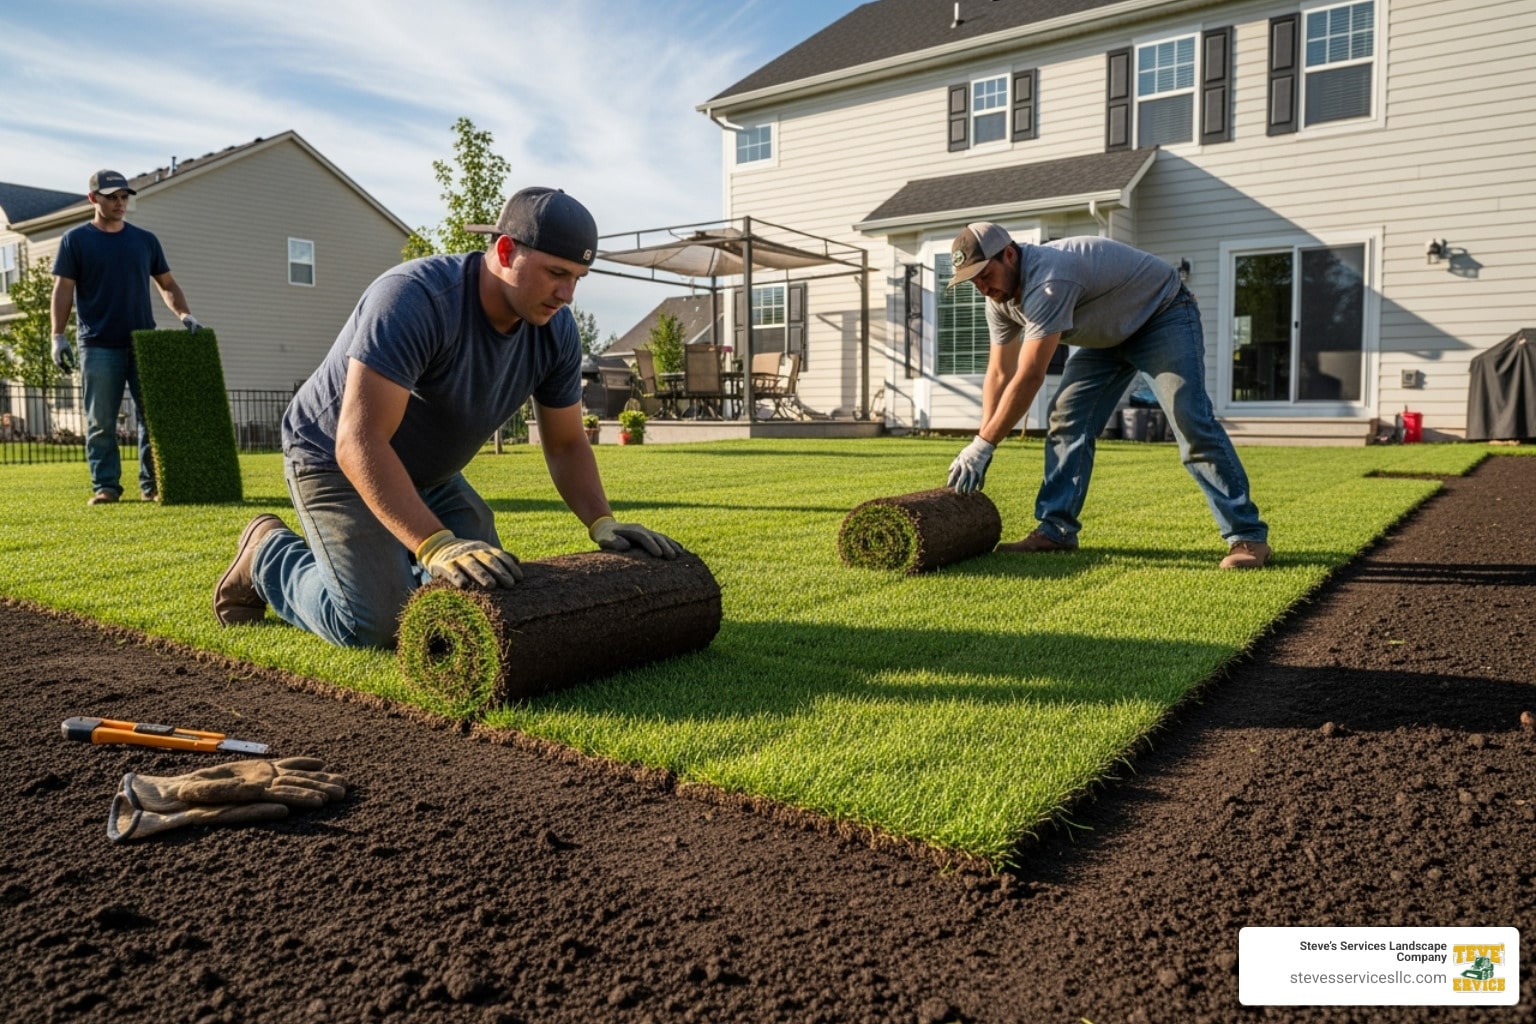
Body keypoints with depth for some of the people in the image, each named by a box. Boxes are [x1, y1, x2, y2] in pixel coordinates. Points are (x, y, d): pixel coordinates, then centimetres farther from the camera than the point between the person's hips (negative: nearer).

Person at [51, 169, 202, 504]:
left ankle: (152, 484, 5)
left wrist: (184, 314, -3)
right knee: (101, 423, -1)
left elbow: (167, 284, 16)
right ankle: (105, 486, 5)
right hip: (99, 347, -2)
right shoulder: (75, 240, 5)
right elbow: (63, 289, 2)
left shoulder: (145, 240, 14)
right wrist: (58, 337, -7)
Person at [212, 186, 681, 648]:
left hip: (428, 472, 7)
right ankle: (269, 554, 11)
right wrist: (438, 546, -50)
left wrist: (602, 524, -19)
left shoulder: (556, 331, -13)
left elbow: (566, 443, -2)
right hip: (334, 459, -6)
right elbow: (359, 442, -40)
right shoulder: (412, 298, -33)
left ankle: (395, 558, 24)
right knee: (374, 624, -18)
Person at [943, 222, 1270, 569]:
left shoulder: (1047, 281, -38)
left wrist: (982, 445, -37)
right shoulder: (1001, 300, -9)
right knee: (1066, 419, -3)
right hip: (1109, 333, 9)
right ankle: (1056, 530, 2)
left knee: (1191, 423, -19)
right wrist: (983, 442, -11)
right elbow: (999, 374, -4)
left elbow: (1029, 378, -40)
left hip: (1163, 315, -8)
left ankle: (1247, 536, -14)